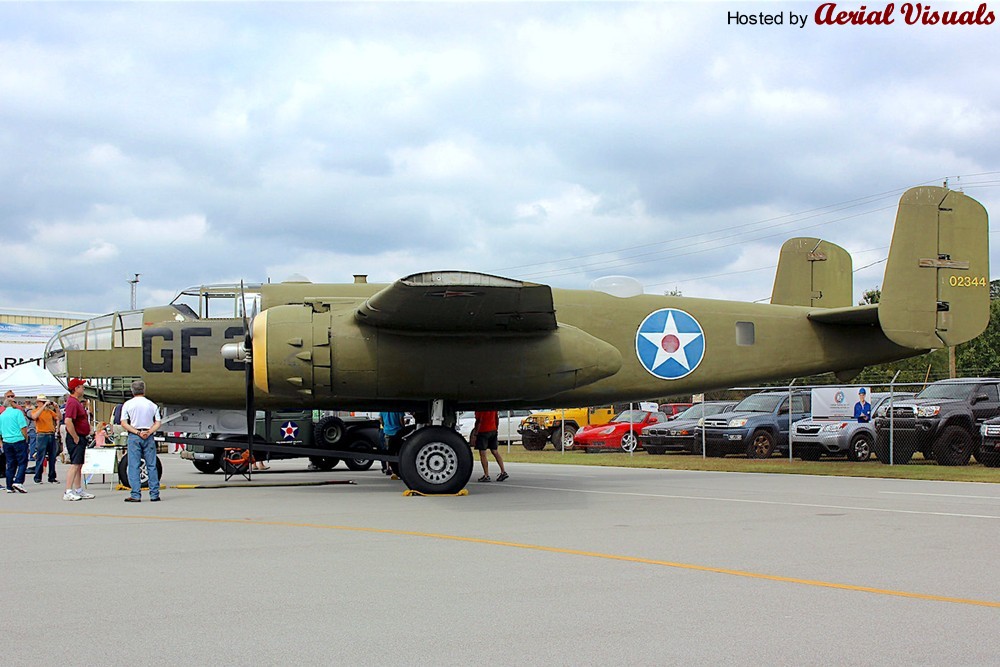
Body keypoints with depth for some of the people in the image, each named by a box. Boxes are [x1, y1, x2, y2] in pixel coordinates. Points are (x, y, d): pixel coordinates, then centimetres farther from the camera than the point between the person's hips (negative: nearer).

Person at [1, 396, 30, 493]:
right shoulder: (17, 412, -6)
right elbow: (23, 427, -12)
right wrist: (26, 438, -2)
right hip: (19, 440, -6)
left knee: (10, 465, 9)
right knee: (22, 462, -1)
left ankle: (10, 487, 8)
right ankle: (18, 482, -16)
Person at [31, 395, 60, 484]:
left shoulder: (49, 411, 15)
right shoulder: (35, 411, 1)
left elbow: (58, 417, 12)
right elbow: (34, 416, -21)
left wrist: (56, 407, 1)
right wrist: (44, 406, -21)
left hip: (51, 435, 5)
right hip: (42, 436, -5)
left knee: (52, 457, 7)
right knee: (40, 457, -5)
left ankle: (52, 478, 14)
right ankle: (37, 478, 0)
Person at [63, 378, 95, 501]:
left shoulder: (77, 402, 18)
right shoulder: (72, 402, -16)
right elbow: (68, 421, -27)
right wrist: (75, 438, -22)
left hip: (81, 438, 11)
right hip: (76, 438, -11)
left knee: (79, 465, 14)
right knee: (75, 465, -12)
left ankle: (78, 490, 20)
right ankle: (68, 492, -13)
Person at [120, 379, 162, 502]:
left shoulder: (128, 404, 2)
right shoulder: (152, 405, 8)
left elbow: (124, 423, -6)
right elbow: (158, 423, 1)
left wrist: (137, 432, -9)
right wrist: (148, 432, -8)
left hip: (134, 437, -2)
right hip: (149, 437, 2)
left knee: (133, 466, 0)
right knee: (151, 466, 5)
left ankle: (135, 495, -4)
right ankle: (154, 494, 5)